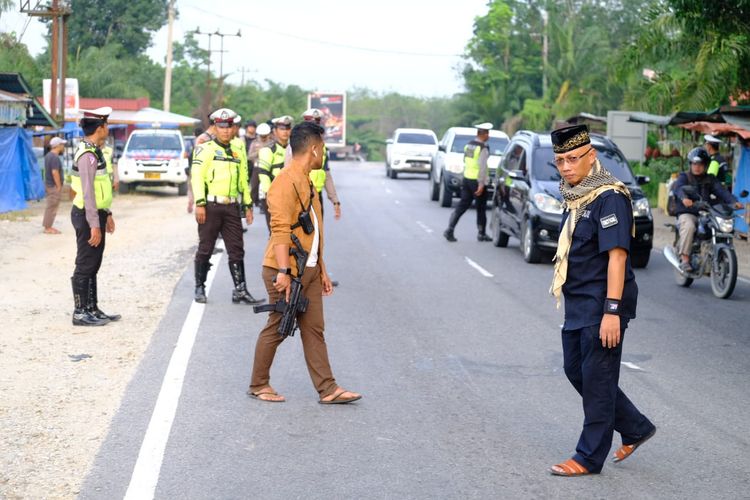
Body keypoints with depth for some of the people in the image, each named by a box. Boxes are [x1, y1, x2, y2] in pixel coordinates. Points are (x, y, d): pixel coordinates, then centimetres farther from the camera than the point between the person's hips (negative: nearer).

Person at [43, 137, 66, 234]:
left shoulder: (48, 155, 13)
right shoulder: (55, 157, -19)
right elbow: (55, 172, -24)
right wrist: (59, 186, -18)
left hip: (49, 184, 10)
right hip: (54, 186, -10)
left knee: (50, 206, 16)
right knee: (52, 207, -5)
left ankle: (47, 226, 21)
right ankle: (48, 228, -1)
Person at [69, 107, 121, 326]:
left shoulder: (95, 152, 13)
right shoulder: (88, 155, -19)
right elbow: (88, 193, -23)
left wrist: (107, 213, 22)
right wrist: (94, 225, -24)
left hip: (96, 214, 10)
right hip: (88, 216, -10)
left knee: (92, 266, 15)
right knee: (85, 265, -3)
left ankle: (92, 309, 23)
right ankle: (80, 313, 3)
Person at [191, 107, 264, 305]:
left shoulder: (236, 152, 18)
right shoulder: (205, 149, -1)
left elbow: (243, 181, 24)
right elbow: (197, 176, -8)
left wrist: (248, 205, 19)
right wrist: (200, 204, -16)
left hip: (231, 207, 5)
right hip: (211, 206, -5)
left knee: (237, 250, 1)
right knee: (205, 249, 2)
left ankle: (240, 290, 3)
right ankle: (200, 288, 12)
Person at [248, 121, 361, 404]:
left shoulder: (307, 182, 17)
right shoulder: (285, 182, -15)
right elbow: (280, 229, -23)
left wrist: (322, 270, 20)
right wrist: (283, 272, -28)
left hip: (309, 270, 9)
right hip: (286, 272, -9)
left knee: (314, 329, 8)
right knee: (276, 330, 2)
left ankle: (327, 389, 9)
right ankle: (258, 385, 15)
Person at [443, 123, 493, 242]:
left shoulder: (468, 145, 9)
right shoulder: (483, 148, -15)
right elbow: (482, 167, -20)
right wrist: (481, 184, -20)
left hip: (466, 178, 7)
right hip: (477, 181, -7)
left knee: (462, 205, 7)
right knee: (481, 208, 8)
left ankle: (450, 230, -3)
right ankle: (482, 234, 17)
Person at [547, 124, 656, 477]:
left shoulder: (609, 197, -17)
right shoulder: (576, 196, 12)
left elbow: (616, 255, -23)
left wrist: (611, 311, -27)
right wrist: (564, 288, 22)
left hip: (603, 305, -10)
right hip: (578, 304, 10)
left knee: (597, 380, 0)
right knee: (576, 371, 16)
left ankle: (590, 458, 10)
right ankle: (636, 428, 29)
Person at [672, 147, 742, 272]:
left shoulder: (710, 179, 18)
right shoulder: (684, 177, 7)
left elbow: (721, 191, 1)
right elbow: (679, 187, -17)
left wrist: (734, 201, -19)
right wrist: (684, 198, -42)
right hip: (687, 213, -4)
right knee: (689, 227, -36)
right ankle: (684, 259, -32)